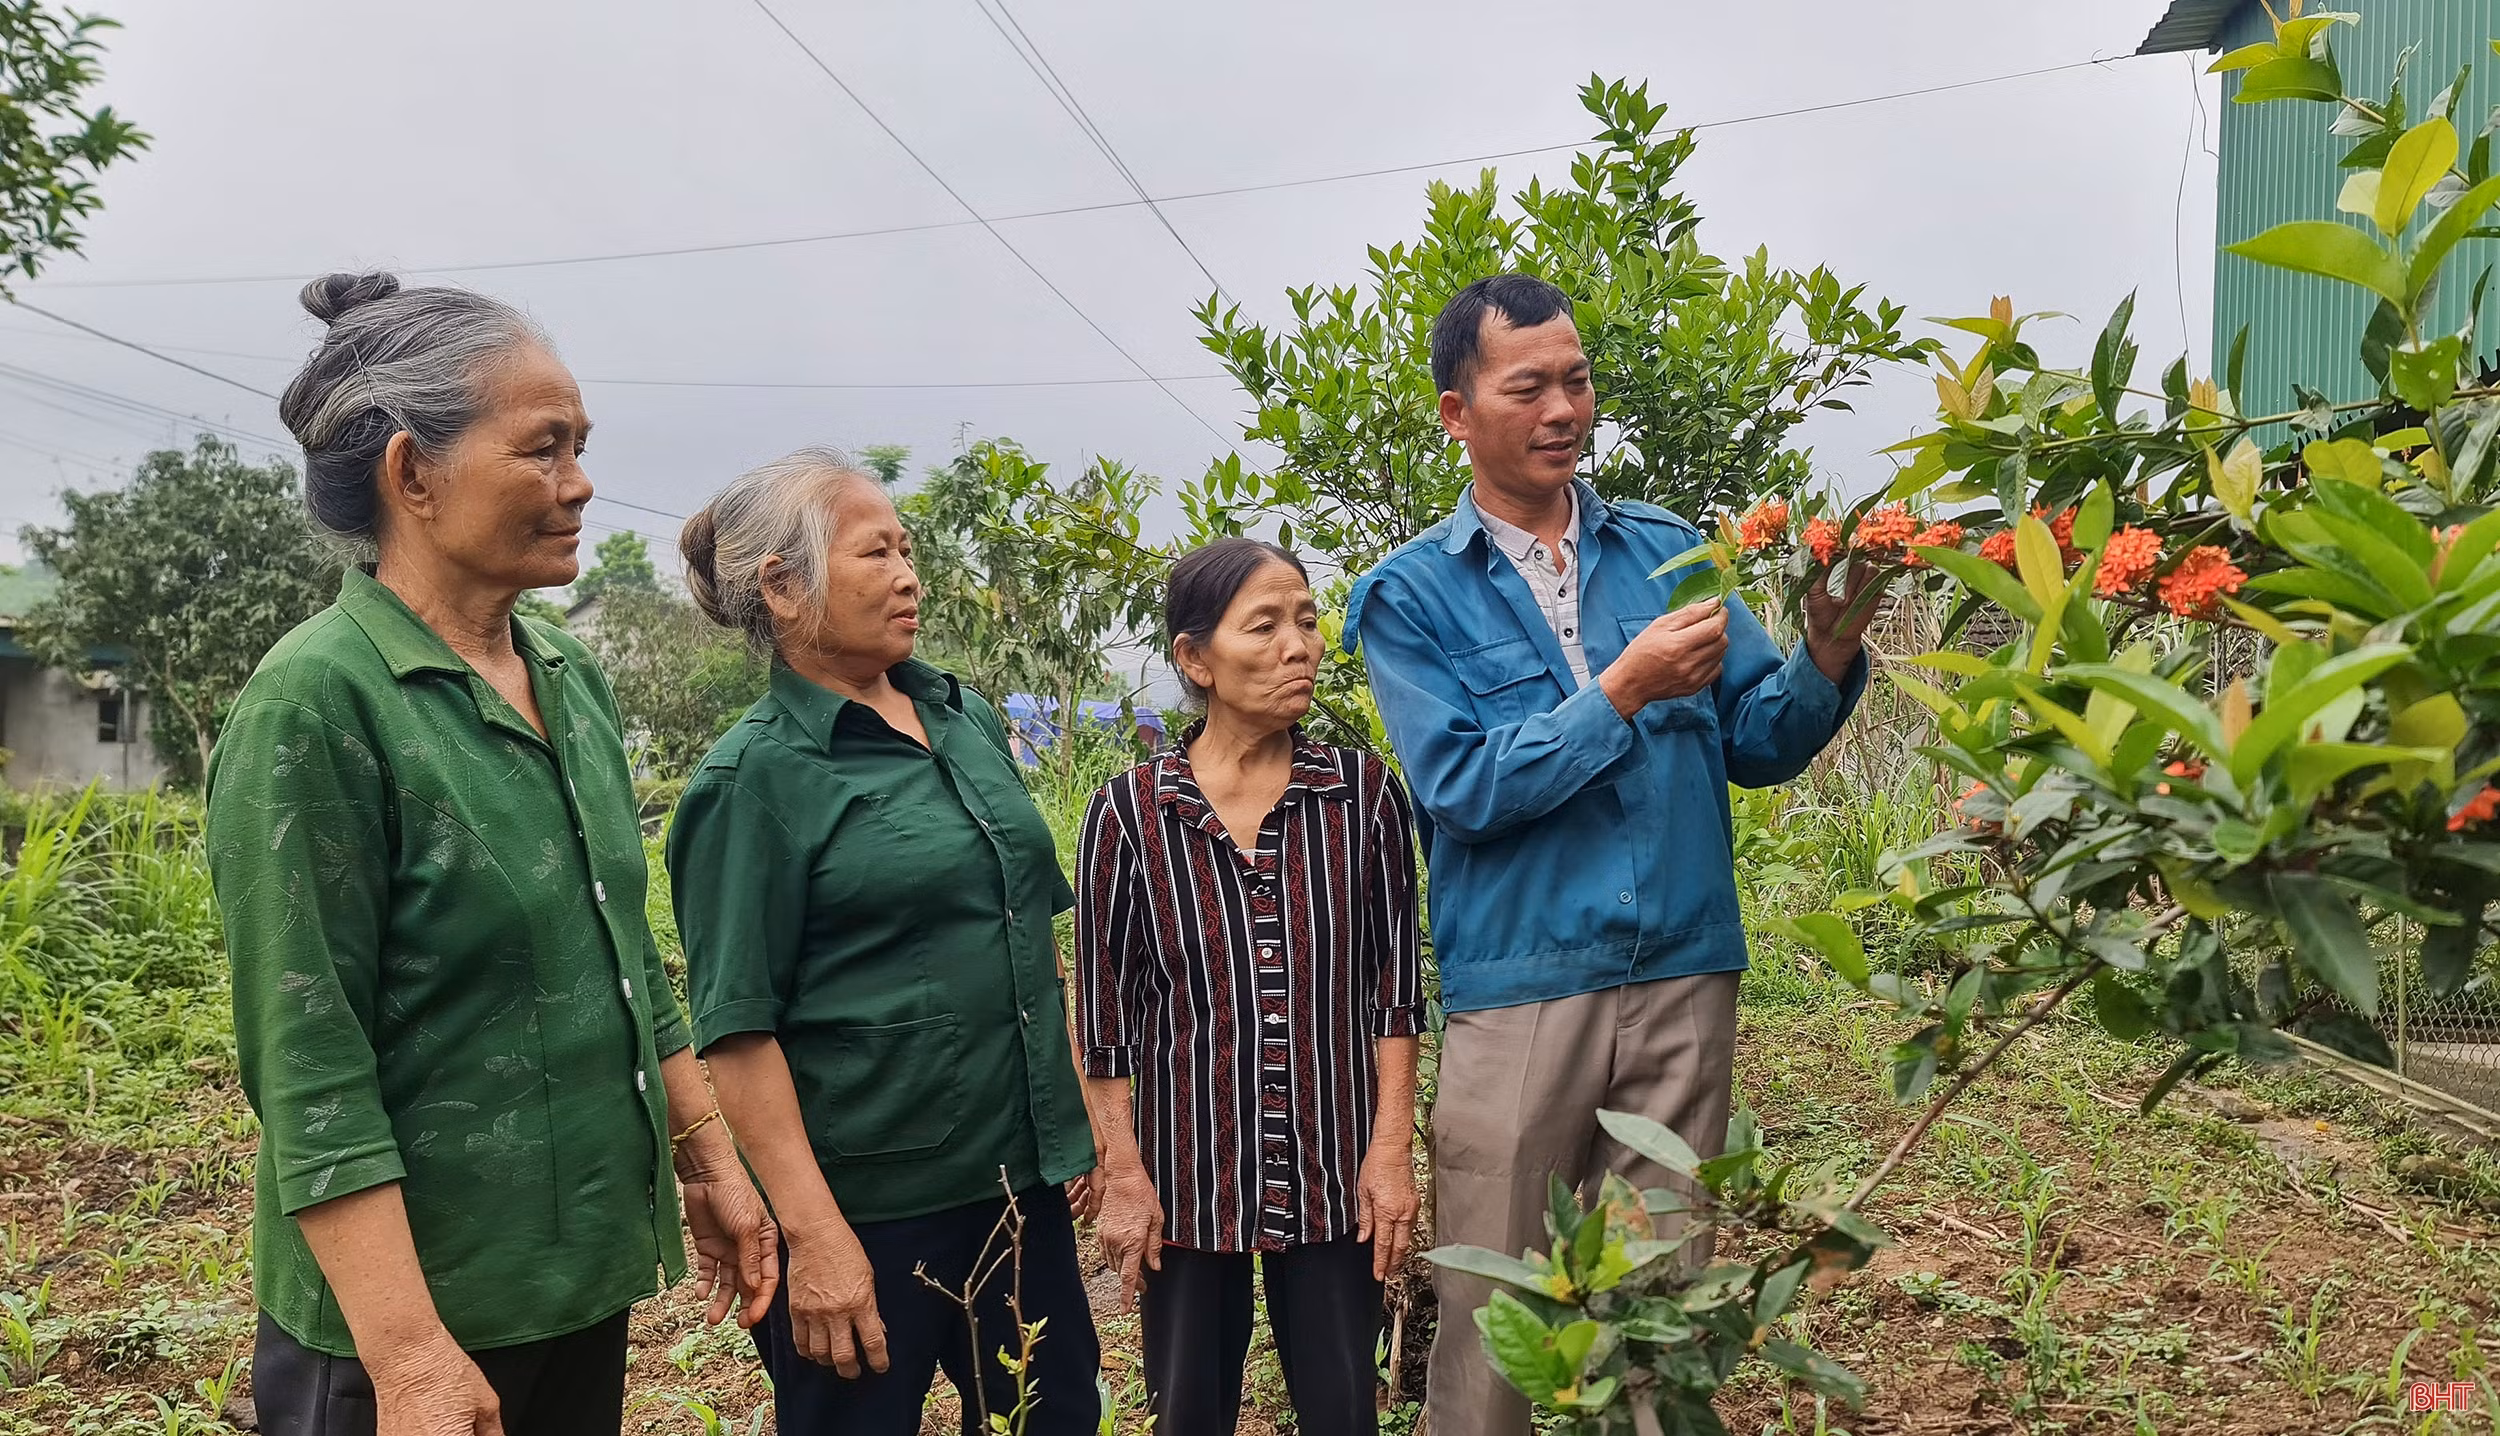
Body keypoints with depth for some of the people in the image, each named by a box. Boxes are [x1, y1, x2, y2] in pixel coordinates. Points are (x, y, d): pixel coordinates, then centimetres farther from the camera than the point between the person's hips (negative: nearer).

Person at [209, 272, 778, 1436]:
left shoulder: (571, 680, 4)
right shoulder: (317, 703, -17)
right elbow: (309, 1073, -20)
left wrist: (708, 1160, 14)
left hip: (584, 1278, 7)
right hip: (413, 1311, -7)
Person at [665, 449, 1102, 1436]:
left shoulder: (969, 721, 7)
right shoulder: (758, 776, -12)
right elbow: (739, 1027, -15)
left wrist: (1081, 1110, 14)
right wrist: (813, 1234, -19)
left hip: (1022, 1175, 7)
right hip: (869, 1207, -6)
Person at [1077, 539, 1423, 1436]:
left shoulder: (1364, 792, -3)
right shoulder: (1128, 812, -6)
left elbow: (1395, 985, 0)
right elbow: (1105, 1013, -1)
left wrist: (1393, 1148, -3)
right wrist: (1122, 1175, -3)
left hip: (1333, 1170, 1)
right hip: (1188, 1170, 0)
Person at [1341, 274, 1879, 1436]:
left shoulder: (1668, 550, 8)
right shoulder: (1411, 596, -1)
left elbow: (1756, 746, 6)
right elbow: (1462, 788, -12)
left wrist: (1824, 660, -13)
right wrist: (1623, 691, -19)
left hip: (1684, 981, 3)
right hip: (1519, 991, -3)